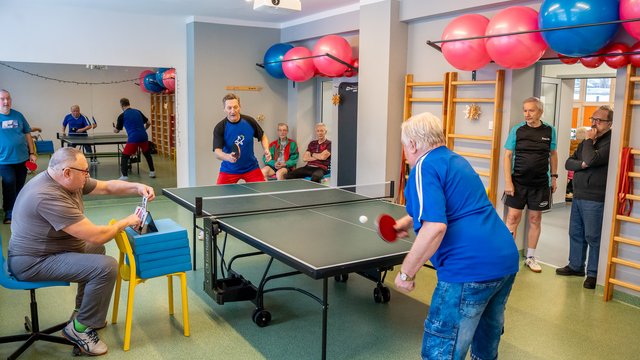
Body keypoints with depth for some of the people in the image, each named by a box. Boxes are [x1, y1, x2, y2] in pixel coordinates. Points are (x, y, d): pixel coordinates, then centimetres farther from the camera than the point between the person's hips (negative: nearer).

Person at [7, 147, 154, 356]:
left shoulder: (68, 180, -2)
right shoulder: (49, 196, -30)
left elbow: (107, 187, 10)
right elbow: (96, 235, -29)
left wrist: (137, 188, -6)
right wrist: (126, 222, -13)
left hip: (43, 250, 11)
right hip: (33, 262, -11)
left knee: (96, 250, 29)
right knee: (106, 267, -22)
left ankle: (82, 312, 31)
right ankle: (80, 328, -3)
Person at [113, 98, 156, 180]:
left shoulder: (122, 116, 1)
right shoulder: (138, 112, 10)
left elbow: (116, 131, 12)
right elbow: (148, 123, 14)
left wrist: (114, 127, 35)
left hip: (133, 139, -4)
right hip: (143, 137, 4)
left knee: (125, 156, 7)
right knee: (147, 154, 25)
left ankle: (124, 176, -4)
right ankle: (152, 172, 29)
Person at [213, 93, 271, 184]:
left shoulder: (249, 121, -9)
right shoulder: (219, 128, -16)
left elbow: (263, 137, 7)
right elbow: (217, 151, -23)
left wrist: (266, 151, -12)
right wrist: (228, 157, -45)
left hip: (251, 167, 2)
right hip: (229, 170, -1)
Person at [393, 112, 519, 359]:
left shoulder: (424, 167, -8)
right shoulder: (457, 161, 20)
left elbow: (435, 227, -21)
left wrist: (406, 273, -12)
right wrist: (410, 220, 40)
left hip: (471, 268, -10)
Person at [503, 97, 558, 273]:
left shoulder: (549, 130, 2)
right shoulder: (517, 130, -3)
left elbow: (553, 155, 12)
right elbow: (508, 155, -3)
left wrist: (554, 177, 7)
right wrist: (508, 182, -10)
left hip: (540, 183, 2)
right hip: (518, 181, -2)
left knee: (535, 219, 9)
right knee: (513, 217, -1)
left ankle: (530, 257, 21)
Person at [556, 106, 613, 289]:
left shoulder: (611, 142, -12)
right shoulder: (588, 141, 16)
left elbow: (592, 159, -26)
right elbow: (568, 163, 11)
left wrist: (588, 140, -9)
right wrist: (582, 164, -10)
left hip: (595, 199, -8)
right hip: (578, 196, 8)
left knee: (593, 237, -1)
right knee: (575, 233, 15)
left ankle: (593, 273, 9)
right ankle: (576, 266, 28)